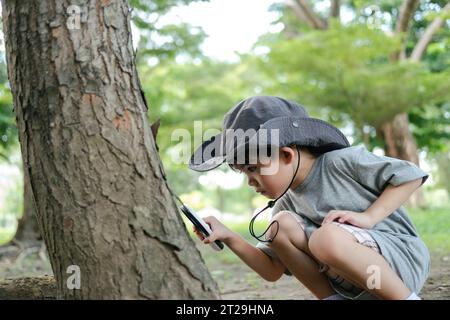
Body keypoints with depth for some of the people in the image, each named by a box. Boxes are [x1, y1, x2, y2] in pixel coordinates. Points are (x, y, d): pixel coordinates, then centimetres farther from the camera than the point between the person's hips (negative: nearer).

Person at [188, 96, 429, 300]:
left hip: (403, 257, -6)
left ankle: (406, 297, -18)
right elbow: (272, 271, 9)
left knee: (327, 237, -35)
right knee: (282, 224, -10)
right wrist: (229, 238, -4)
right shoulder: (286, 206, 7)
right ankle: (333, 298, -5)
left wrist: (368, 217, -19)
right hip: (353, 287, 6)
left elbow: (411, 175, -8)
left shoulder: (342, 162, -10)